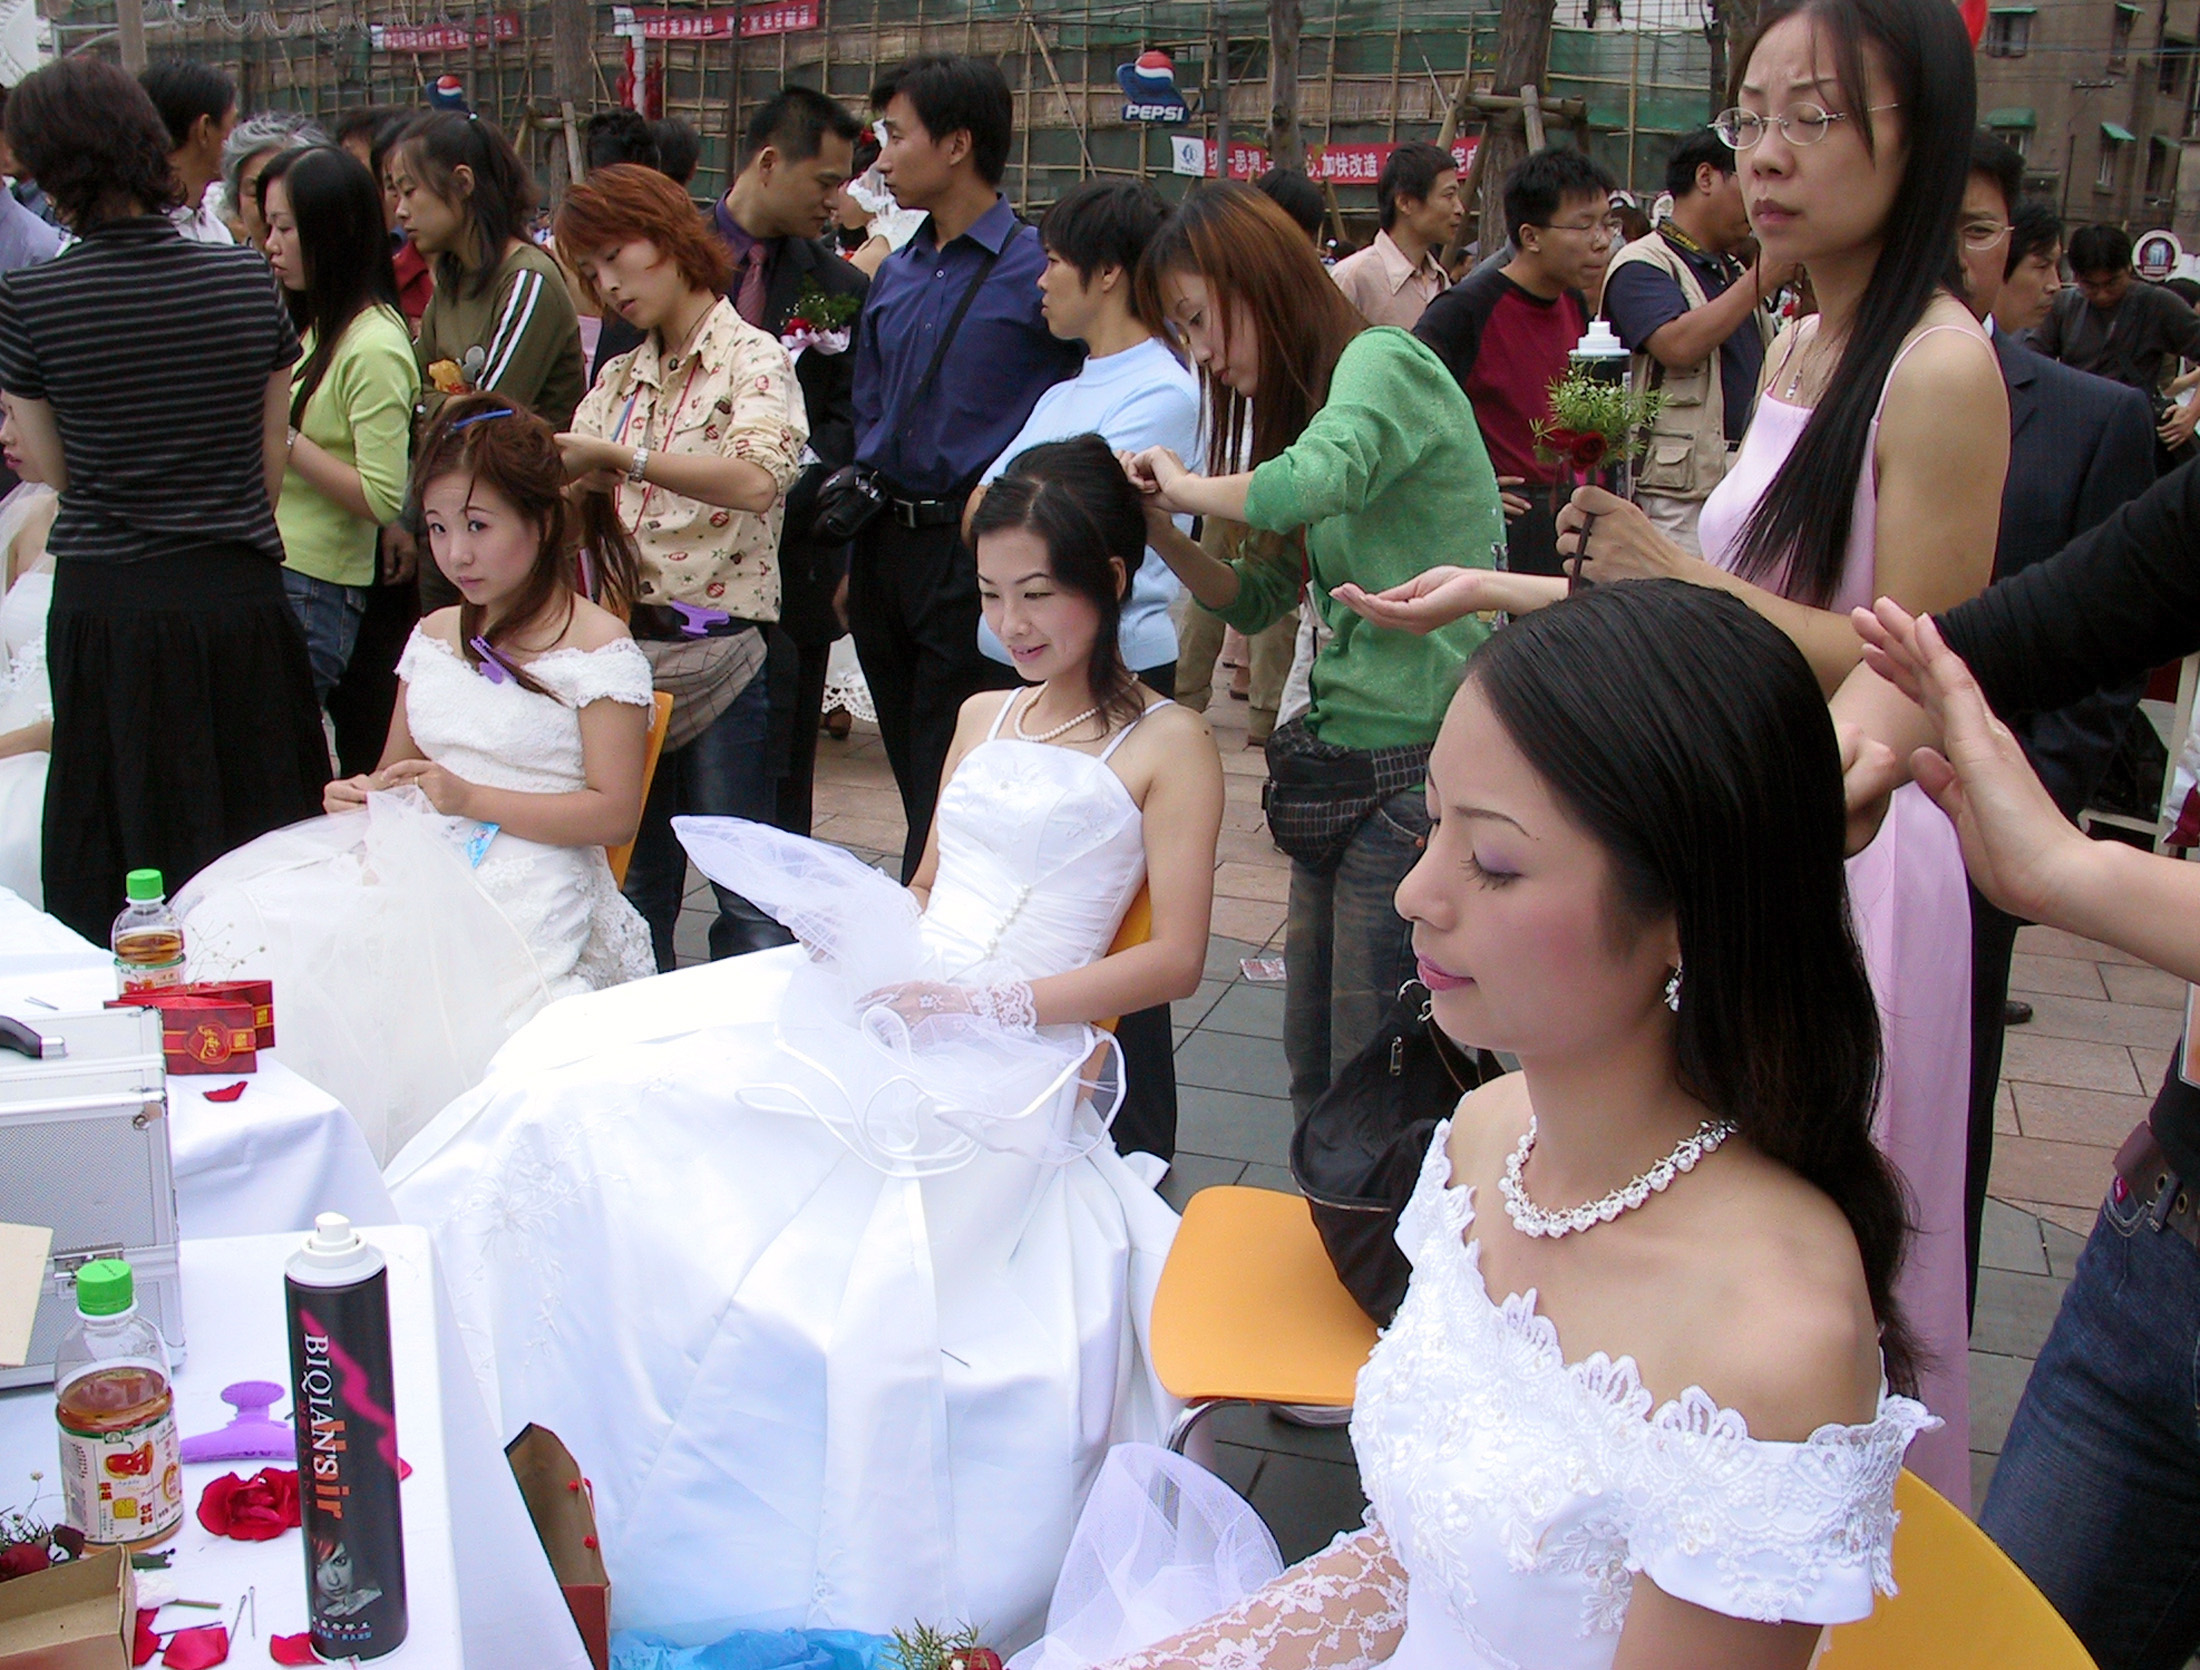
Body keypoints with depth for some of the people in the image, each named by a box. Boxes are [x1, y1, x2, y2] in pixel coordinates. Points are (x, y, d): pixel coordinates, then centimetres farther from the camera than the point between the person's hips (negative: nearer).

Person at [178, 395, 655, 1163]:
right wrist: (362, 796, 3)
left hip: (528, 890, -7)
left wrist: (470, 798, -15)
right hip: (416, 864, 7)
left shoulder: (596, 647, -2)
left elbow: (614, 814, -8)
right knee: (238, 924, -20)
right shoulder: (435, 637, 20)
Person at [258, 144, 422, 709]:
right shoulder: (313, 326, 14)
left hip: (316, 593, -8)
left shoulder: (375, 347, -14)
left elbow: (383, 499, -19)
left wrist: (283, 436, -18)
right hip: (268, 576, 8)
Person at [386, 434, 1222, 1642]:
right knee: (584, 1083, -15)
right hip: (874, 998, 7)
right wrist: (847, 916, 4)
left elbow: (1175, 958, -5)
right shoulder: (981, 716, 22)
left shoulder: (1166, 746, 2)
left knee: (805, 1292, -29)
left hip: (1001, 1060, -7)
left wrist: (988, 1003, -14)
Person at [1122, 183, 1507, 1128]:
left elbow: (1315, 481, -30)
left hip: (1417, 761, -9)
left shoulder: (1383, 361, -9)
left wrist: (1186, 484, -12)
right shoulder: (1305, 398, 18)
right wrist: (1160, 530, 2)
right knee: (1314, 1061, 14)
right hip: (1340, 760, 9)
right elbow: (1258, 600, 19)